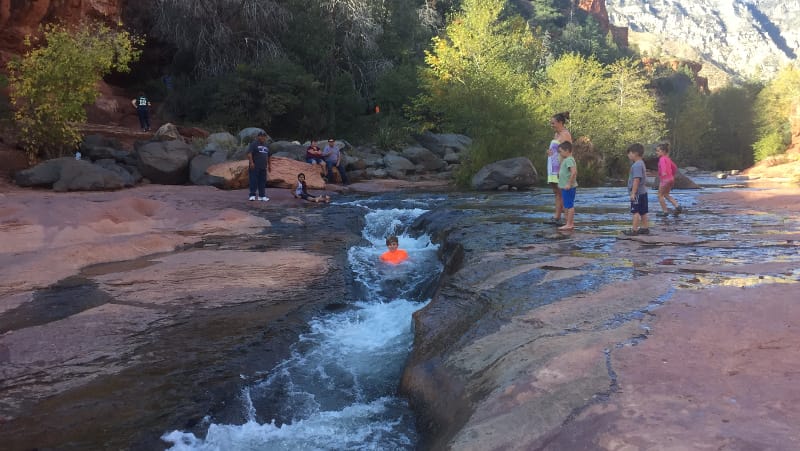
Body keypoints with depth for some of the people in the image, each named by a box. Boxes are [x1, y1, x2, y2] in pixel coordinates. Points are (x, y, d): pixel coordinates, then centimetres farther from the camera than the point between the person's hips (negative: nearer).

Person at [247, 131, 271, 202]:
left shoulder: (266, 145, 18)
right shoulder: (254, 144, -4)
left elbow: (268, 156, 24)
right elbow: (249, 153, -12)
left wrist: (269, 165, 21)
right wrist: (251, 162, -21)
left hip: (263, 167, 6)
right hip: (254, 167, -6)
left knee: (262, 182, 6)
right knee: (253, 181, -6)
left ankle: (262, 196, 11)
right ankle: (252, 195, -3)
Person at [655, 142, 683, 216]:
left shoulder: (662, 159, -14)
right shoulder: (668, 159, 15)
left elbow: (663, 165, -34)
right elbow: (674, 168, 25)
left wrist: (663, 172, -44)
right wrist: (672, 175, 31)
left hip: (665, 179, -9)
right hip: (671, 179, 9)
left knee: (660, 195, 4)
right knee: (666, 194, 21)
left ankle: (665, 211, 7)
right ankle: (677, 206, 10)